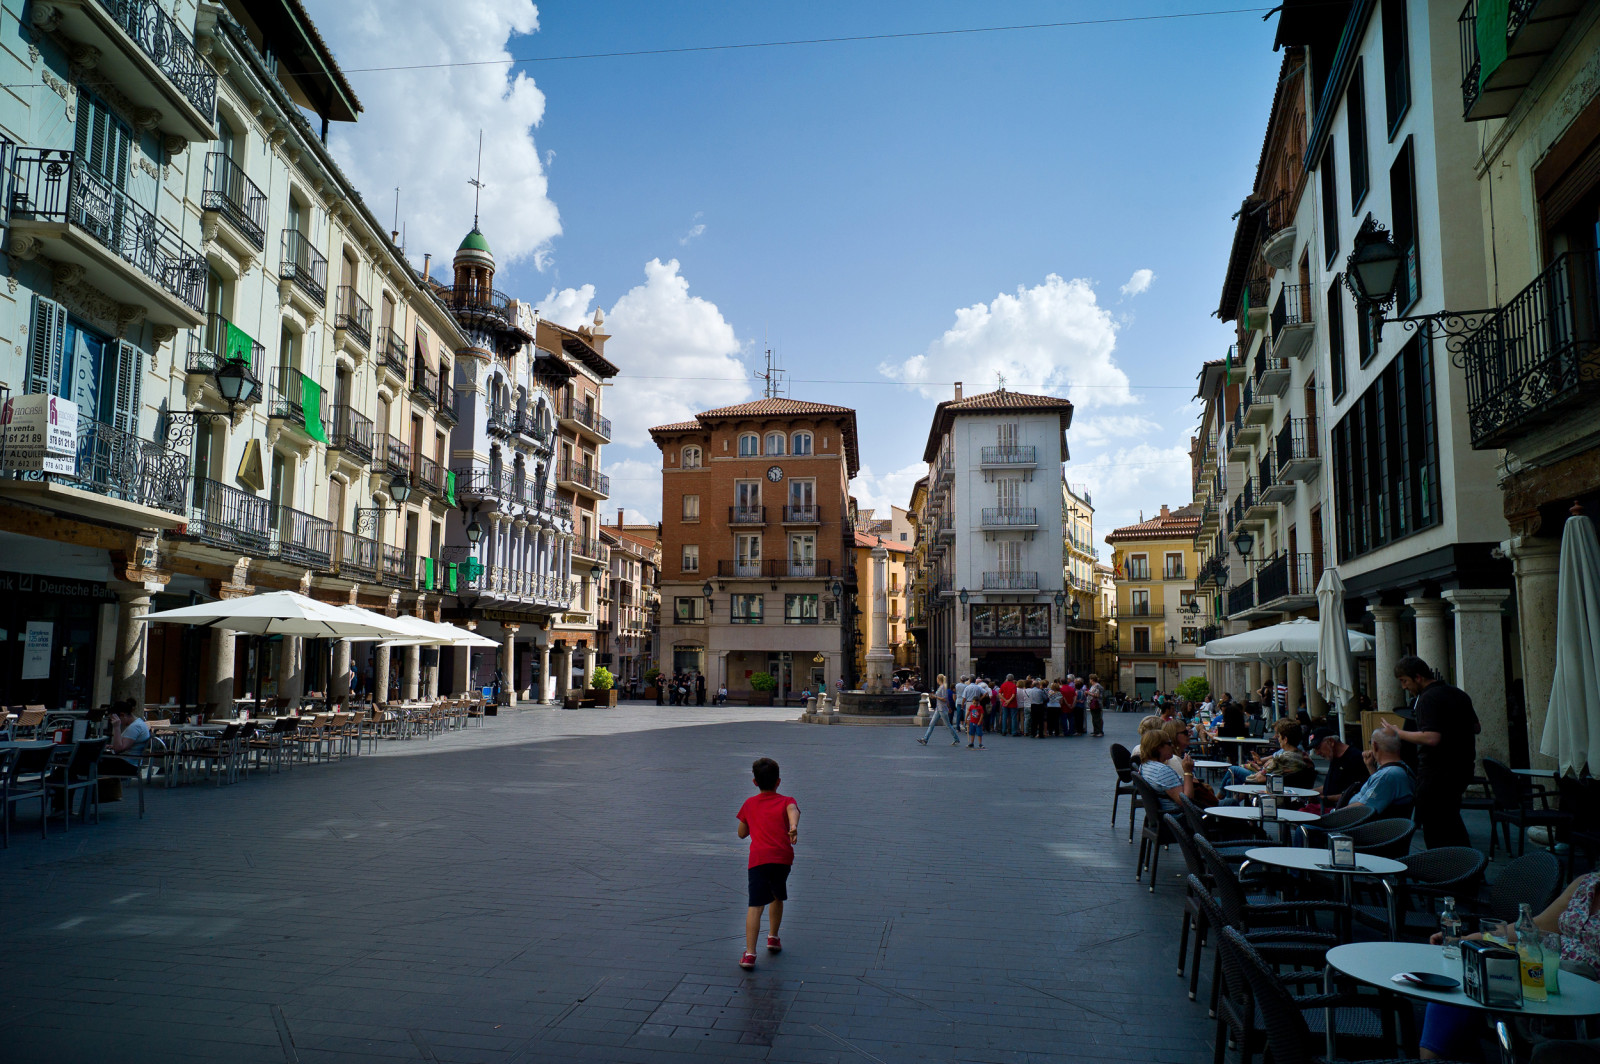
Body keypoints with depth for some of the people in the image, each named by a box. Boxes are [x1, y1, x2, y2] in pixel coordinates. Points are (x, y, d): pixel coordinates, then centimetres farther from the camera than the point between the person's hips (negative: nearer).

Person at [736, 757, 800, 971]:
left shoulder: (749, 804, 20)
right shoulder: (786, 801, 15)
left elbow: (742, 833, 28)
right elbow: (793, 811, -11)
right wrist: (793, 827, -29)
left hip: (758, 858, -1)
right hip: (783, 857, 1)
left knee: (755, 905, -8)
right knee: (778, 897, 27)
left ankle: (749, 953, -19)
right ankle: (773, 937, 39)